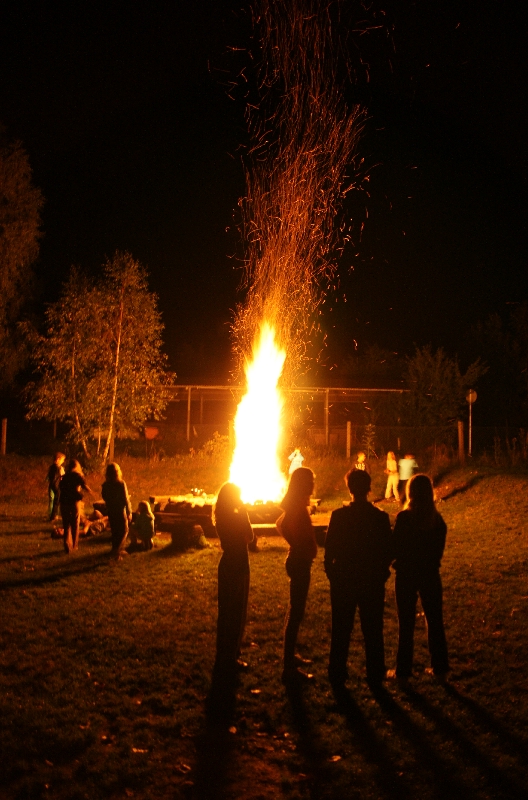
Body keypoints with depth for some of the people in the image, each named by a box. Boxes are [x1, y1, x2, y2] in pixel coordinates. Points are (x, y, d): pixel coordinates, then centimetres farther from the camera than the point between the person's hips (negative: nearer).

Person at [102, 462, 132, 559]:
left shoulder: (105, 485, -4)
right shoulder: (121, 484, -17)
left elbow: (105, 498, 7)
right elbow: (126, 499, -14)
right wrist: (129, 512, -6)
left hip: (110, 511, 5)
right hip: (120, 510, -5)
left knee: (114, 531, 17)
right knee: (124, 531, 7)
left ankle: (116, 550, 26)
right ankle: (117, 550, -7)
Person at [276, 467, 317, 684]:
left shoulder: (296, 505, 10)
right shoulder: (298, 507, -18)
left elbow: (280, 523, 24)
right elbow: (282, 524, -36)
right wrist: (298, 545, -24)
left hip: (299, 560, 10)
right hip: (300, 562, -10)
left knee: (296, 611, 19)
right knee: (296, 614, -6)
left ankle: (290, 656, 31)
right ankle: (289, 668, -1)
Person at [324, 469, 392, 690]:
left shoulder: (338, 516, -12)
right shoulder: (381, 517, -9)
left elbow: (329, 550, -8)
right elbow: (388, 552, -4)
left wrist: (331, 573, 7)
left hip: (343, 581, 0)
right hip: (373, 581, 1)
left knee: (341, 632, 11)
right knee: (373, 632, 11)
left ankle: (337, 677, 18)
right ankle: (375, 678, 17)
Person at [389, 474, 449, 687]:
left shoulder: (404, 518, -16)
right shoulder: (437, 519, -4)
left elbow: (396, 548, -11)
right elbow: (440, 549, 4)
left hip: (406, 574, -3)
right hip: (430, 574, 3)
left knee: (406, 624, 6)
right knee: (435, 621, 14)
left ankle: (403, 671, 14)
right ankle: (440, 668, 21)